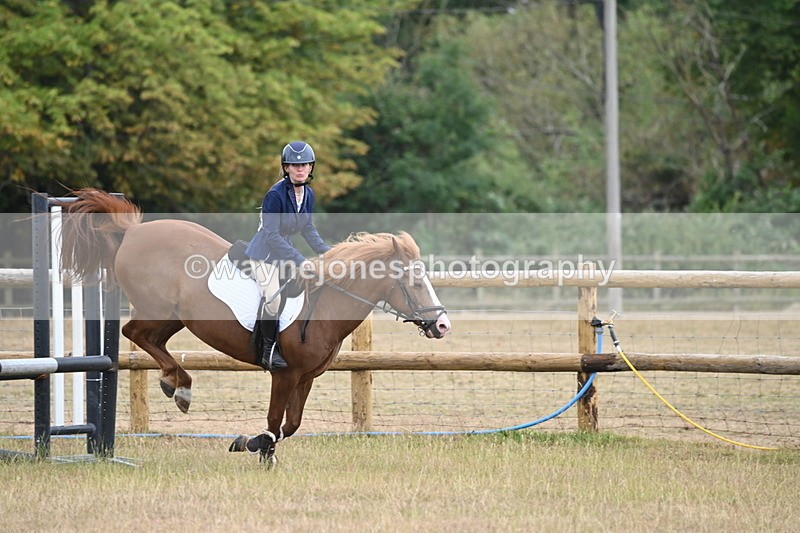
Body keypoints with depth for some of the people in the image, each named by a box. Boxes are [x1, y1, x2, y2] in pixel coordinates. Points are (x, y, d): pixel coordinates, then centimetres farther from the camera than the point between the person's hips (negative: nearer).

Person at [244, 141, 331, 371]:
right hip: (265, 252, -8)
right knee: (272, 298, -23)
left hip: (286, 250, 8)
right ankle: (268, 350, -11)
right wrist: (299, 260, -28)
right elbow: (272, 235, -25)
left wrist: (326, 251, 2)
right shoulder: (275, 195, -24)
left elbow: (308, 229, 13)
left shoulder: (308, 194, -1)